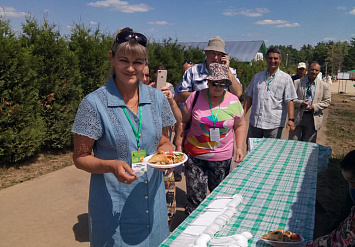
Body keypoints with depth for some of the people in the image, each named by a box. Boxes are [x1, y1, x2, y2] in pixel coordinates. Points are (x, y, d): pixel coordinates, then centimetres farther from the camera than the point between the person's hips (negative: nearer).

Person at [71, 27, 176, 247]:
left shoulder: (157, 98, -2)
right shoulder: (94, 103, -14)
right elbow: (80, 157, -9)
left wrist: (166, 152, -12)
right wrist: (112, 166, -26)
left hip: (153, 198, 4)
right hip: (113, 205, -3)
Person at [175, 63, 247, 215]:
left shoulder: (234, 101, -1)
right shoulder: (196, 97, -6)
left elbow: (240, 125, 9)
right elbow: (182, 121, 2)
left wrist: (240, 147, -1)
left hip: (222, 157, 2)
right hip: (195, 155, -1)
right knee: (195, 197, 0)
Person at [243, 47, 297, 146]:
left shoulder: (286, 78, 3)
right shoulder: (257, 76, 12)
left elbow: (289, 100, -3)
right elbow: (249, 97, 13)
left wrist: (291, 119, -14)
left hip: (274, 124, -3)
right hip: (254, 122, 3)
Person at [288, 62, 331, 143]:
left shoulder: (324, 86, 4)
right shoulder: (297, 83, 2)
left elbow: (327, 101, 5)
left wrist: (315, 106, -12)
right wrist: (300, 103, -19)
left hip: (313, 117, 1)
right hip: (297, 116, 0)